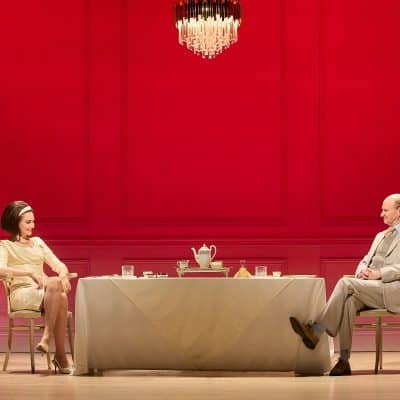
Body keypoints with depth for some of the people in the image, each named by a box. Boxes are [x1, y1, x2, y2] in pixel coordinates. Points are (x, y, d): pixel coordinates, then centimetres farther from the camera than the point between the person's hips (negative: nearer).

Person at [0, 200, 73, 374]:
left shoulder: (37, 242, 26)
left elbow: (58, 264, 17)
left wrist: (63, 274, -8)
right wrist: (30, 273, -24)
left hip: (45, 293, 4)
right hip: (21, 293, -4)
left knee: (62, 298, -34)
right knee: (55, 283, -35)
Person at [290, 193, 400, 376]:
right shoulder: (380, 236, 28)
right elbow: (365, 260, 23)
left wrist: (379, 273, -19)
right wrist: (362, 271, -1)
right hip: (370, 289, 6)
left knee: (346, 283, -29)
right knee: (349, 301, -30)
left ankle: (316, 330, -30)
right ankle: (344, 360, -34)